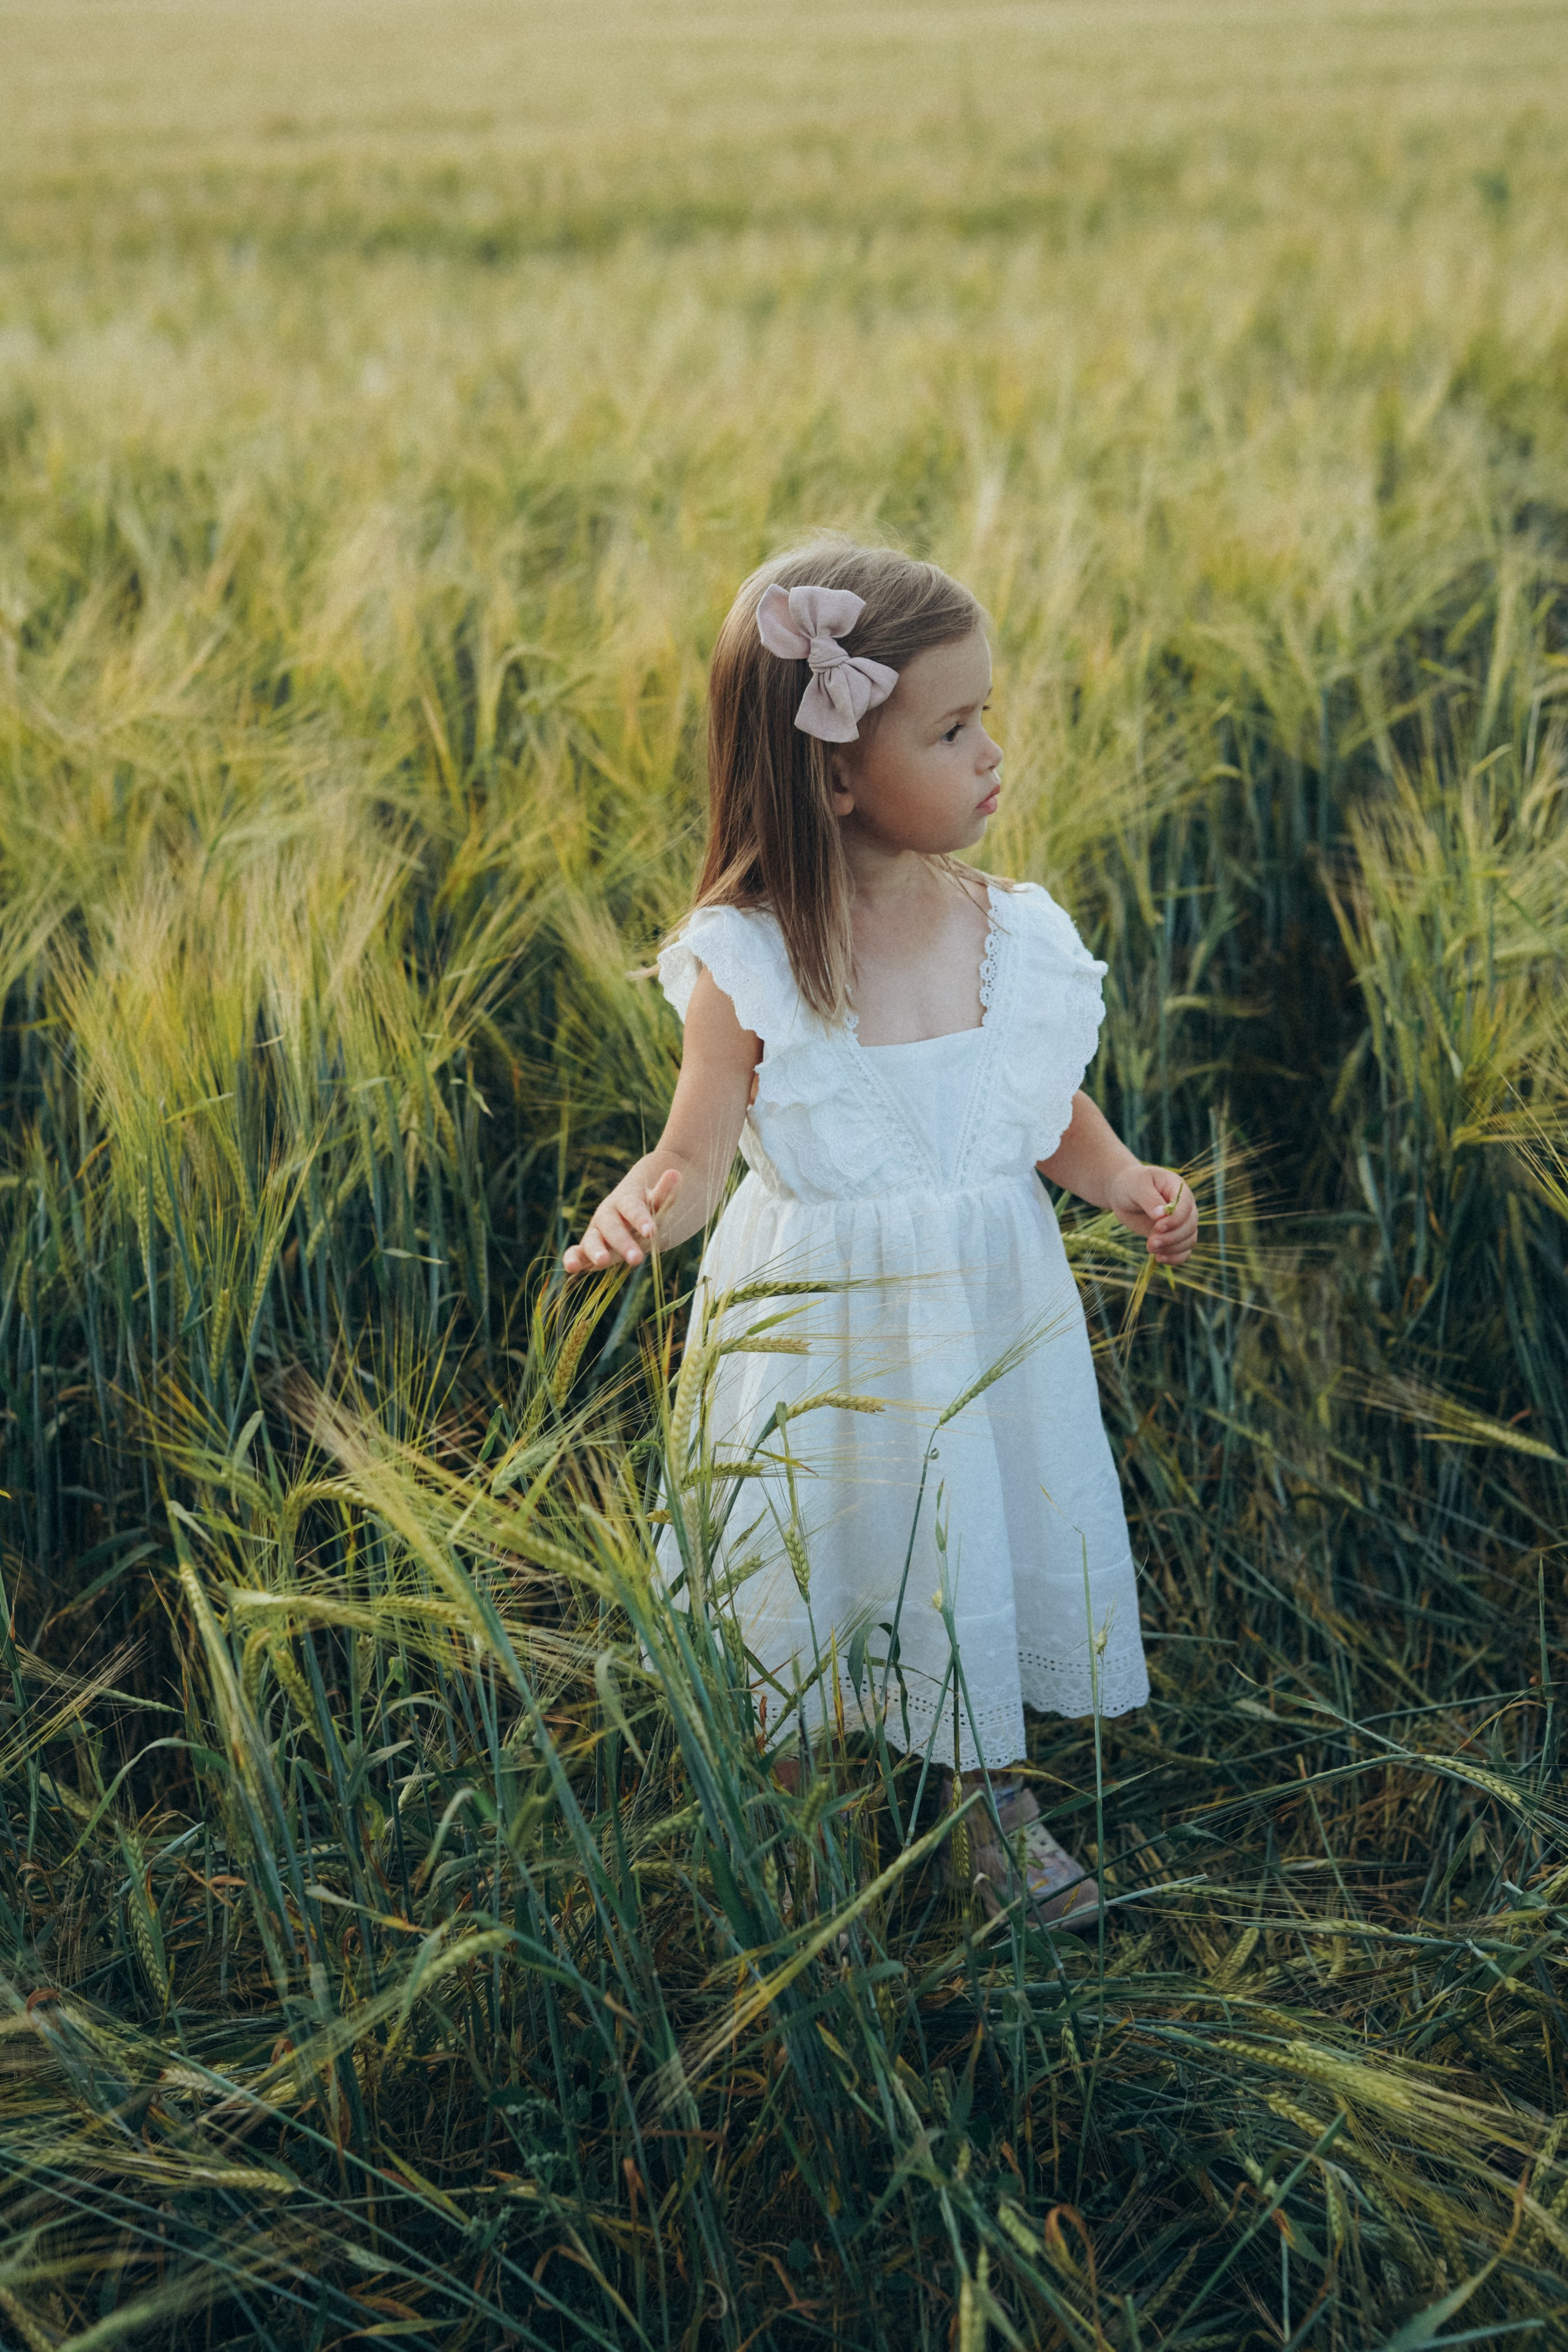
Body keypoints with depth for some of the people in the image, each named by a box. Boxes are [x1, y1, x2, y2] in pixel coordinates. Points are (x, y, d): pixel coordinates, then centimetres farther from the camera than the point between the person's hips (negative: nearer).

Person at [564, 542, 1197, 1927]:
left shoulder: (1010, 932, -6)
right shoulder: (744, 963, -18)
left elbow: (1053, 1111, 7)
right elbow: (697, 1157, -17)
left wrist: (1124, 1183, -12)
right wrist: (640, 1213, -38)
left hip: (991, 1306, 3)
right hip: (824, 1326, -3)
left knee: (997, 1547, 16)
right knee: (834, 1563, 12)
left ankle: (995, 1801, 40)